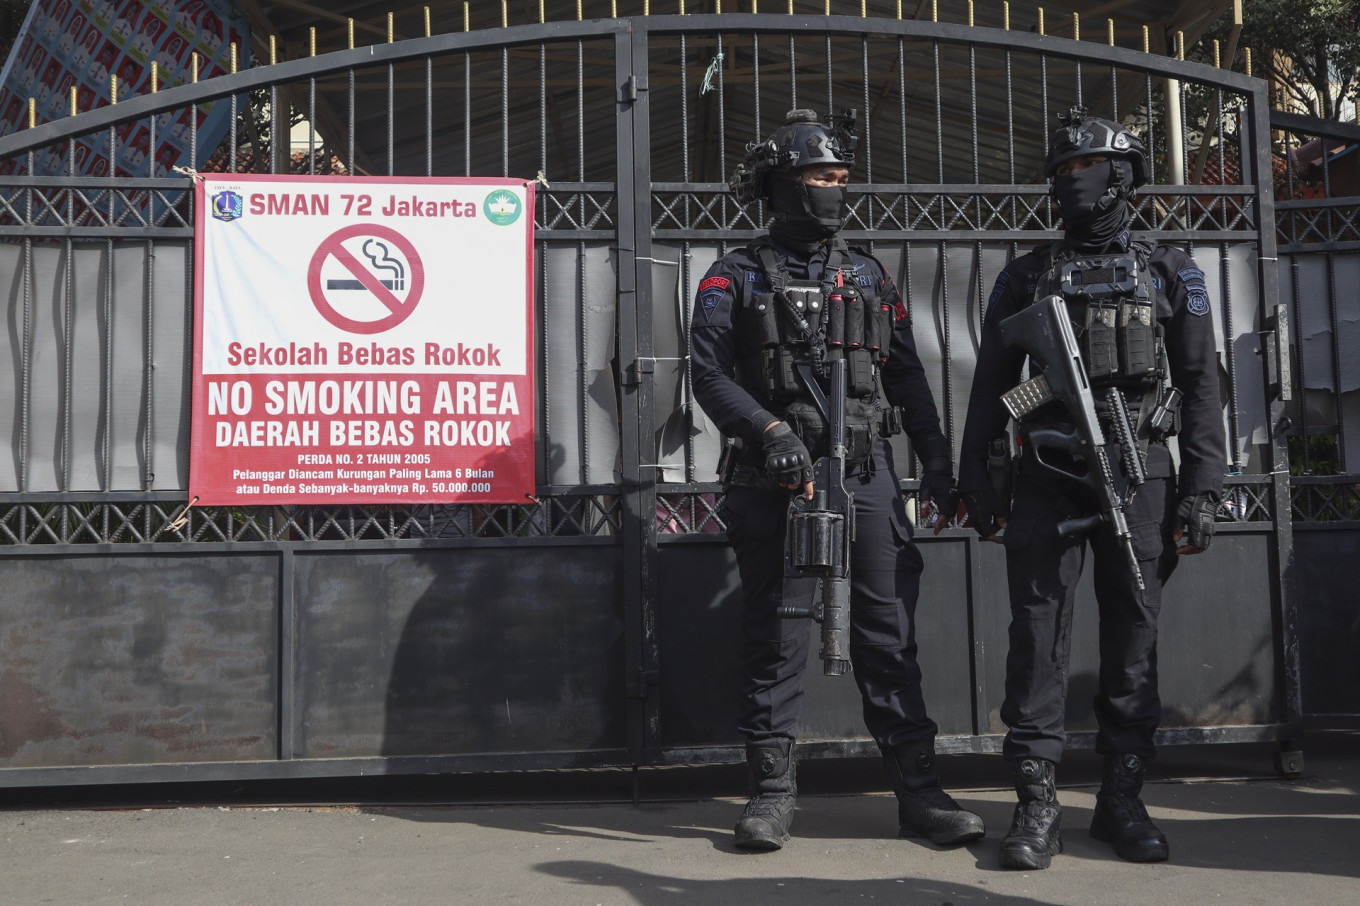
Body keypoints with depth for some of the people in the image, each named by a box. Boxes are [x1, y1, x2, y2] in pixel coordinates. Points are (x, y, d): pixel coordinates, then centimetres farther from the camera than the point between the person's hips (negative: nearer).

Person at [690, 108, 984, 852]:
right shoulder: (737, 277, 6)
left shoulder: (868, 275, 18)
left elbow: (906, 372, 17)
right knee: (774, 638, 3)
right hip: (775, 481, -3)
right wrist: (769, 430, -19)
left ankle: (918, 789, 9)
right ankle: (772, 790, 13)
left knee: (888, 634, 3)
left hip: (867, 477, 3)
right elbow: (710, 374, -4)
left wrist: (935, 453, 7)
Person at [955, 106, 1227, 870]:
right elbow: (991, 385, 10)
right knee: (1039, 636, -3)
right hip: (1047, 477, 0)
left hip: (1139, 476, 0)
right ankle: (1038, 802, 4)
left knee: (1134, 636, 4)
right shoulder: (1027, 277, 12)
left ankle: (1123, 798, 14)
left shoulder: (1171, 273, 10)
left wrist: (1202, 489, -3)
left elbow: (1201, 386, 6)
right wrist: (979, 483, 3)